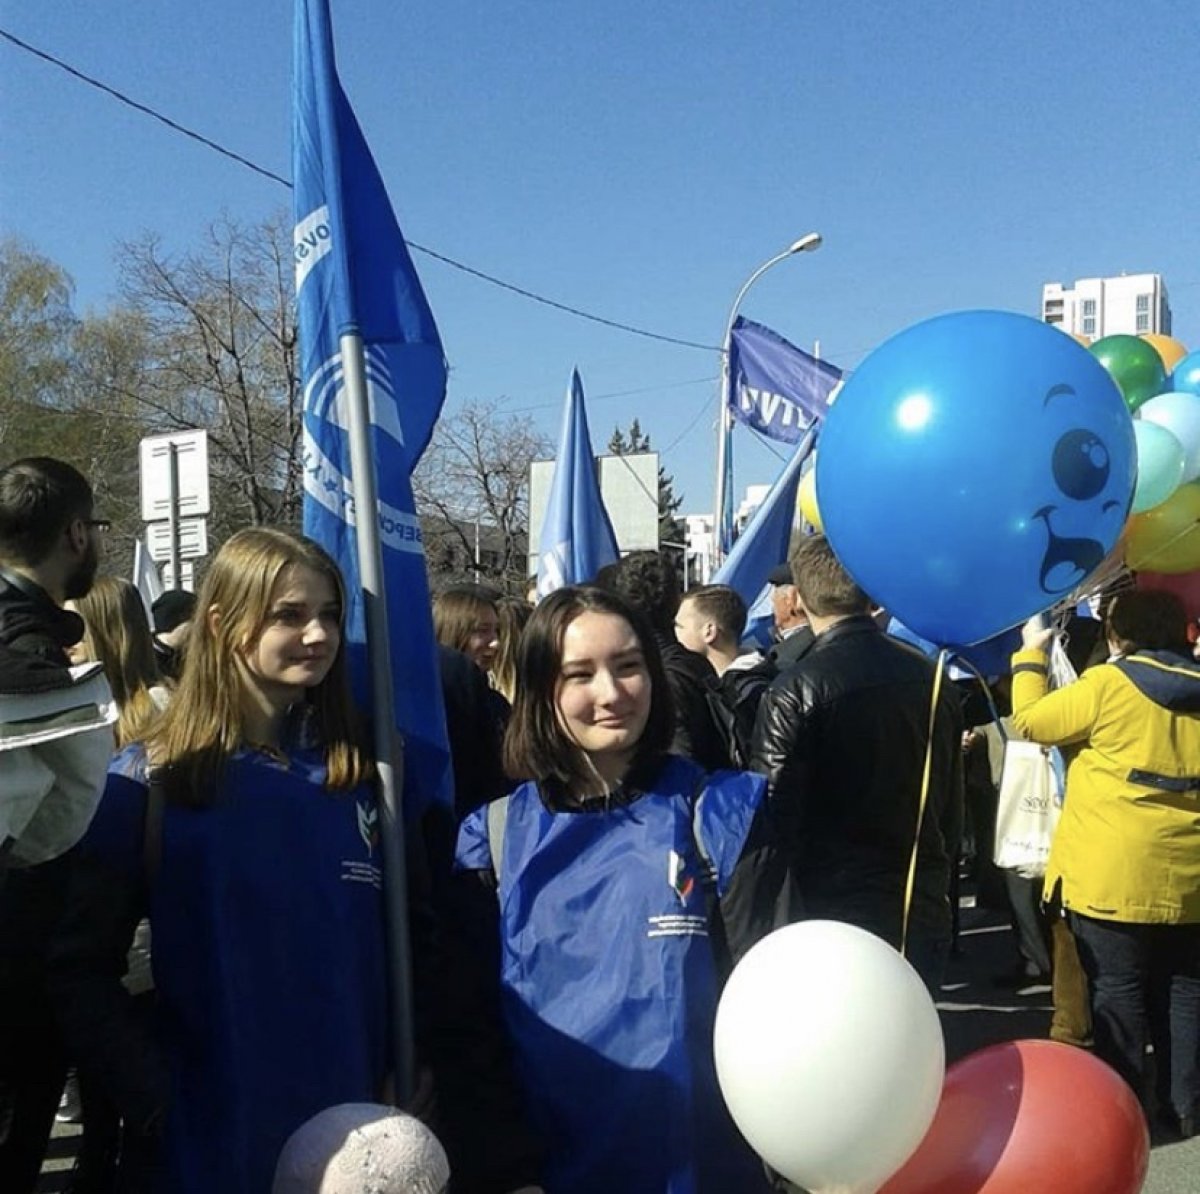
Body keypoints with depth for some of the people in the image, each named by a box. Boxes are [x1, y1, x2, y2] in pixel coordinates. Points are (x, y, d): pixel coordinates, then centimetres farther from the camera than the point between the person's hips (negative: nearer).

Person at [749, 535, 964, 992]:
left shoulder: (795, 691, -15)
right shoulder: (931, 678, 4)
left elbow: (774, 812, -15)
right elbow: (953, 804, 12)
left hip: (835, 918, -6)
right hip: (924, 913, 6)